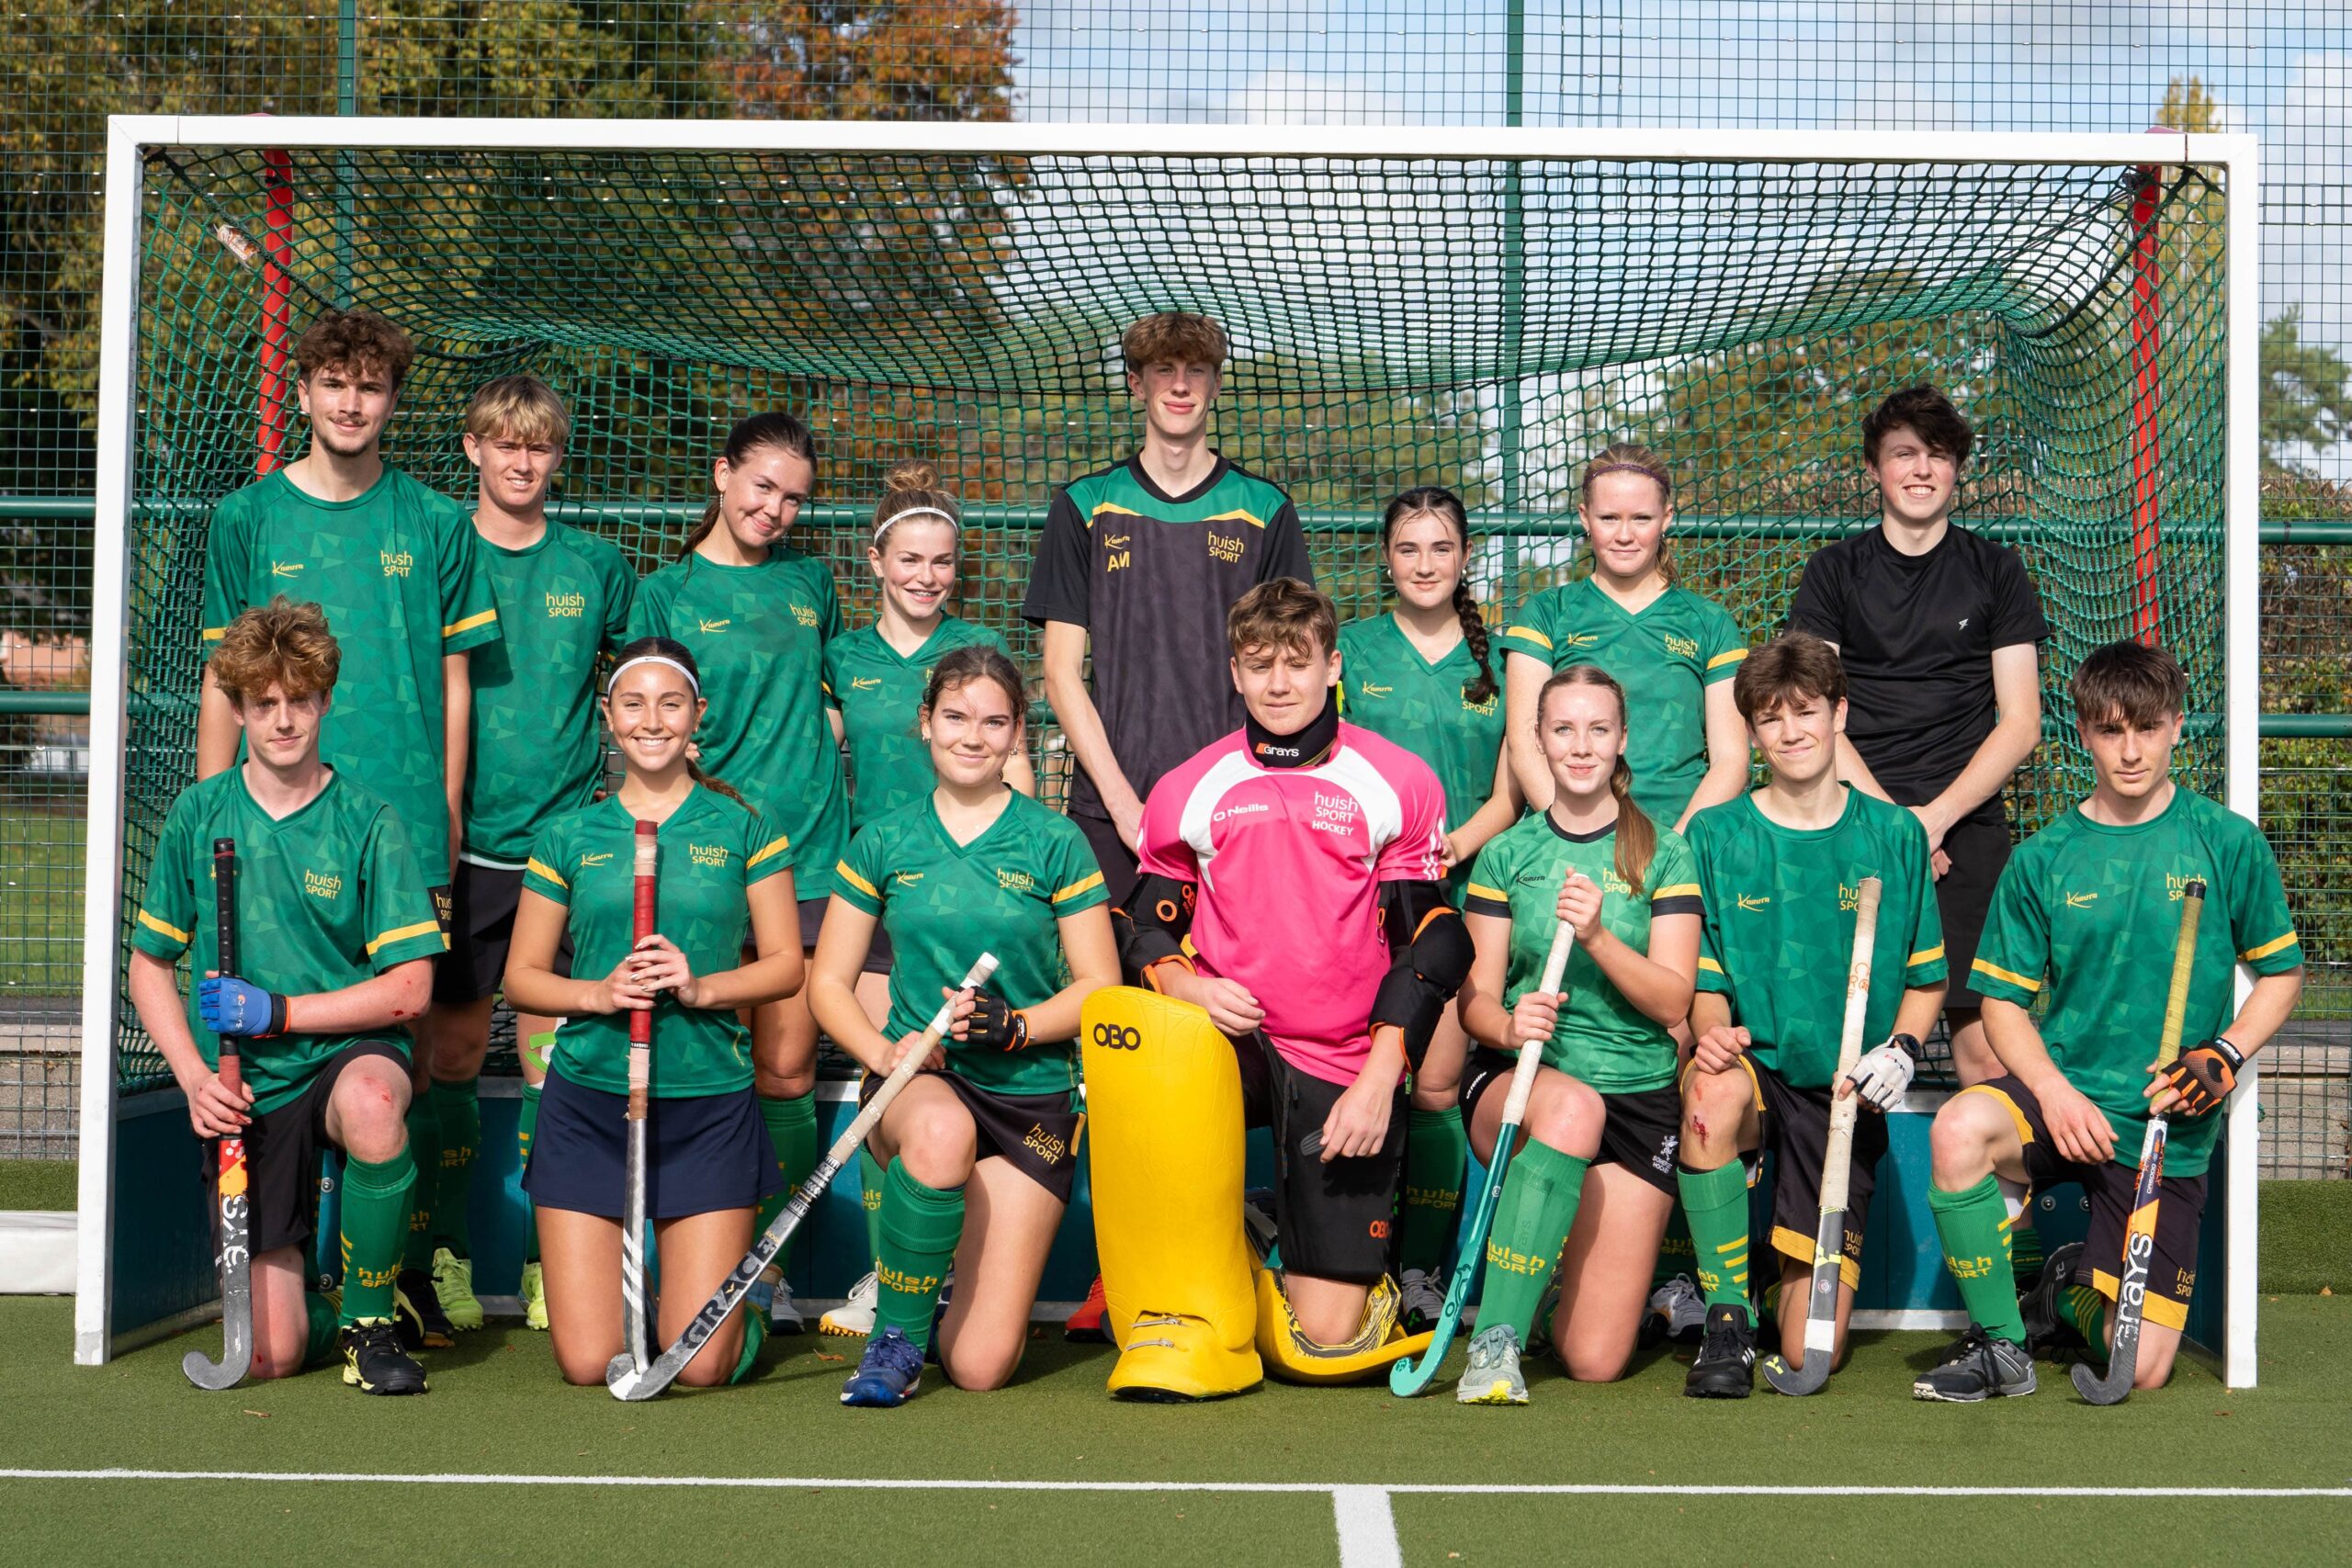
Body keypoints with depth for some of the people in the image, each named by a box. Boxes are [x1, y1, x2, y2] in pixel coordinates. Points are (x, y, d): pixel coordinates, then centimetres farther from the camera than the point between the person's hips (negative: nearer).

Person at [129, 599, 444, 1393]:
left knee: (372, 1099, -41)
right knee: (270, 1353, -7)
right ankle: (320, 1300, 33)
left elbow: (408, 989, -10)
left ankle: (371, 1319, -17)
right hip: (246, 1093, 2)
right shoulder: (198, 814, 1)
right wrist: (195, 1077, -7)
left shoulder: (367, 820, -6)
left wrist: (279, 1012, -18)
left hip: (350, 1051, -2)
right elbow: (149, 966, 8)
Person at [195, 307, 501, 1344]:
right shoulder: (248, 518, 8)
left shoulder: (435, 524, 8)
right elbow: (223, 682, 10)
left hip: (404, 831, 0)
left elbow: (453, 682, 11)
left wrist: (445, 816, 7)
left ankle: (411, 1276, 9)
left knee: (404, 1054, 0)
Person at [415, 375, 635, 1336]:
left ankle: (550, 1261, 11)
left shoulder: (597, 565, 8)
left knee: (555, 1050, 2)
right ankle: (446, 1255, 13)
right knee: (453, 1045, 3)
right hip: (463, 839, -1)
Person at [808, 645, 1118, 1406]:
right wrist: (883, 1052, -13)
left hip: (1032, 1093, 0)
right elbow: (829, 981, 6)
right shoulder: (883, 843, 6)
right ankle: (895, 1340, -18)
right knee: (941, 1133, -42)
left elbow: (1100, 986, 0)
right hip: (917, 1081, 1)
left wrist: (1016, 1026, -18)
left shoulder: (1054, 843, 0)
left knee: (981, 1364, -8)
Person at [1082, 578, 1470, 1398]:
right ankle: (1196, 1315, -23)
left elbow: (1430, 940, 1)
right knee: (1123, 1024, -37)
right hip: (1226, 1044, 1)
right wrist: (1184, 985, -13)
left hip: (1347, 1069, -1)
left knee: (1323, 1341, -10)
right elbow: (1147, 925, 11)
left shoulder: (1400, 783, 3)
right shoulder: (1189, 791, 8)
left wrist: (1380, 1080, -10)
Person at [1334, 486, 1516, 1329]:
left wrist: (1454, 844, -9)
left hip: (1460, 888, 1)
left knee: (1436, 1087, -6)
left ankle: (1422, 1277, 5)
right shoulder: (1349, 649, 10)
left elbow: (1505, 798, 11)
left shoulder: (1494, 661, 13)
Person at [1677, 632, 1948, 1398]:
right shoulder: (1715, 836, 2)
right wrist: (1714, 1032, -19)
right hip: (1755, 1068, 0)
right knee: (1714, 1090, -42)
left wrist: (1900, 1049, -8)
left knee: (1810, 1355, -5)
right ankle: (1726, 1321, -23)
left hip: (1844, 1096, 1)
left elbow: (1926, 976, 11)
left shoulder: (1893, 836, 4)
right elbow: (1703, 981, 4)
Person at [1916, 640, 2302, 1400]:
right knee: (1960, 1130, -36)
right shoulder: (2043, 859, 2)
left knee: (2141, 1370, -6)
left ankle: (2070, 1291, 31)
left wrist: (2224, 1056, -10)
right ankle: (1999, 1339, -14)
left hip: (2165, 1130, 0)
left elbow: (2280, 972, 8)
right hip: (2061, 1091, 1)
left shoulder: (2229, 844, 0)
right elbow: (2004, 1000, 4)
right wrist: (2054, 1090, -14)